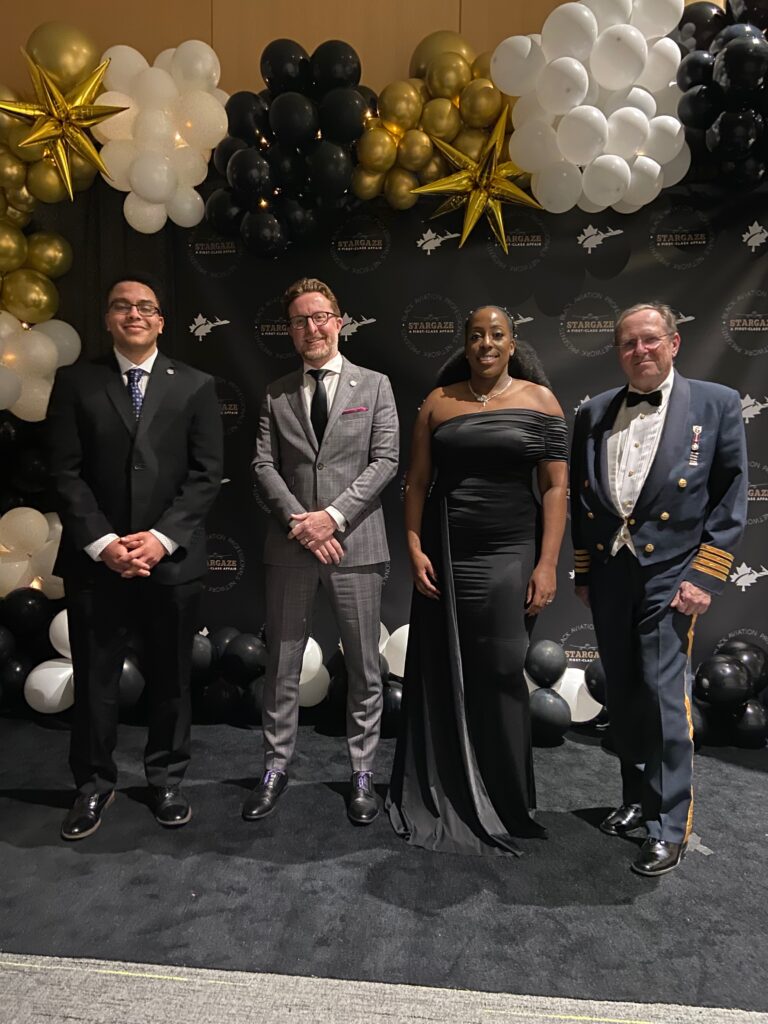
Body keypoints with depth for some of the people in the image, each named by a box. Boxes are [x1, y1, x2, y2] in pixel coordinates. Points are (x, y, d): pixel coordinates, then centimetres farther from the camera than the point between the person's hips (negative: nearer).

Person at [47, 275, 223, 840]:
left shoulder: (195, 385, 4)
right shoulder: (76, 382, 6)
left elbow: (206, 474, -2)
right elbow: (67, 473, 0)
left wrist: (161, 537, -12)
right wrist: (102, 542, -11)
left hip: (172, 558, 0)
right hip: (95, 559, 1)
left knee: (170, 678, 11)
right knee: (94, 679, 10)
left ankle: (166, 778, 30)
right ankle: (95, 783, 30)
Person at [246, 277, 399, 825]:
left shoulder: (374, 385, 6)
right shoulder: (277, 393, 11)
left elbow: (385, 460, -3)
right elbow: (264, 464, 4)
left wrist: (333, 515, -13)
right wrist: (300, 521, -11)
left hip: (355, 541, -1)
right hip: (291, 545, 2)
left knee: (365, 666, 6)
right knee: (282, 663, 10)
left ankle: (363, 772, 23)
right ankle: (277, 766, 26)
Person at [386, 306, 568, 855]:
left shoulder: (539, 399, 2)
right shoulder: (437, 402, 6)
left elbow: (555, 487, -2)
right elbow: (418, 480, 5)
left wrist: (547, 563, -8)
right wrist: (415, 548, -5)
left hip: (509, 552, -1)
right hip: (443, 554, 2)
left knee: (500, 675, 3)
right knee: (443, 677, 7)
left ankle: (506, 804, 22)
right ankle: (442, 800, 25)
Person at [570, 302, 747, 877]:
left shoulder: (716, 404, 0)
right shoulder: (594, 414, 9)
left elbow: (731, 497, -3)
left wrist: (706, 575, -9)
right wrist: (583, 570, 10)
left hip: (670, 573, -4)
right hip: (609, 575, 4)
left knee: (665, 694, -4)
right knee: (622, 695, 13)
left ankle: (670, 827, 12)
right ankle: (636, 798, 32)